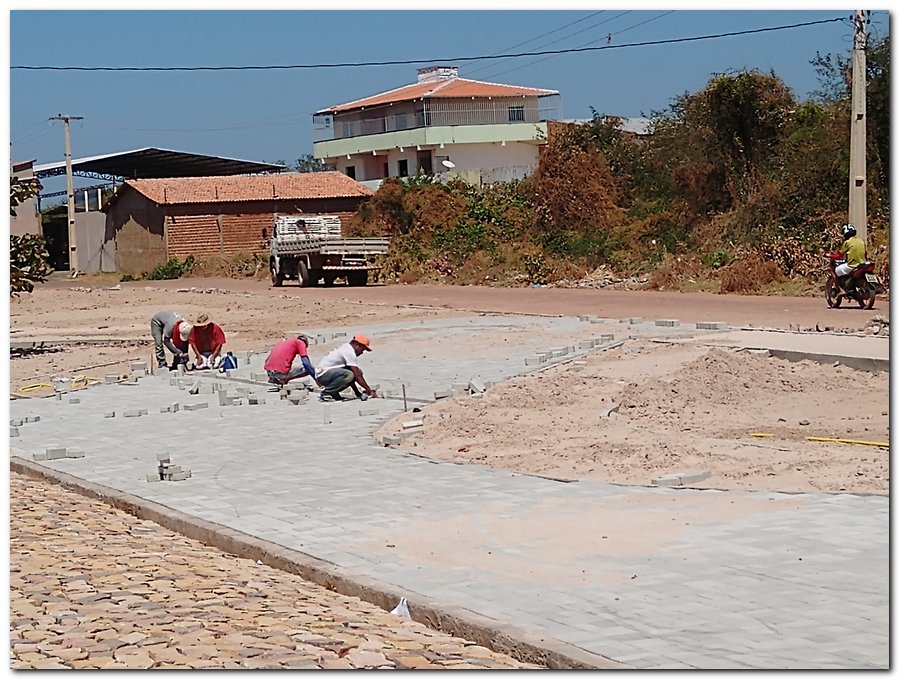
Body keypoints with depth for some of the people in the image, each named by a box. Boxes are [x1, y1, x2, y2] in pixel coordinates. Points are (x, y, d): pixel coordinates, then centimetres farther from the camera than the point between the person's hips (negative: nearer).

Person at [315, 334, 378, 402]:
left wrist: (357, 393, 13)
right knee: (348, 375, -33)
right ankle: (326, 394, -18)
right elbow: (357, 375, -18)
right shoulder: (349, 352, -16)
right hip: (322, 374, -10)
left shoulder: (345, 348, 15)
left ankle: (333, 393, 5)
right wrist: (369, 390, -12)